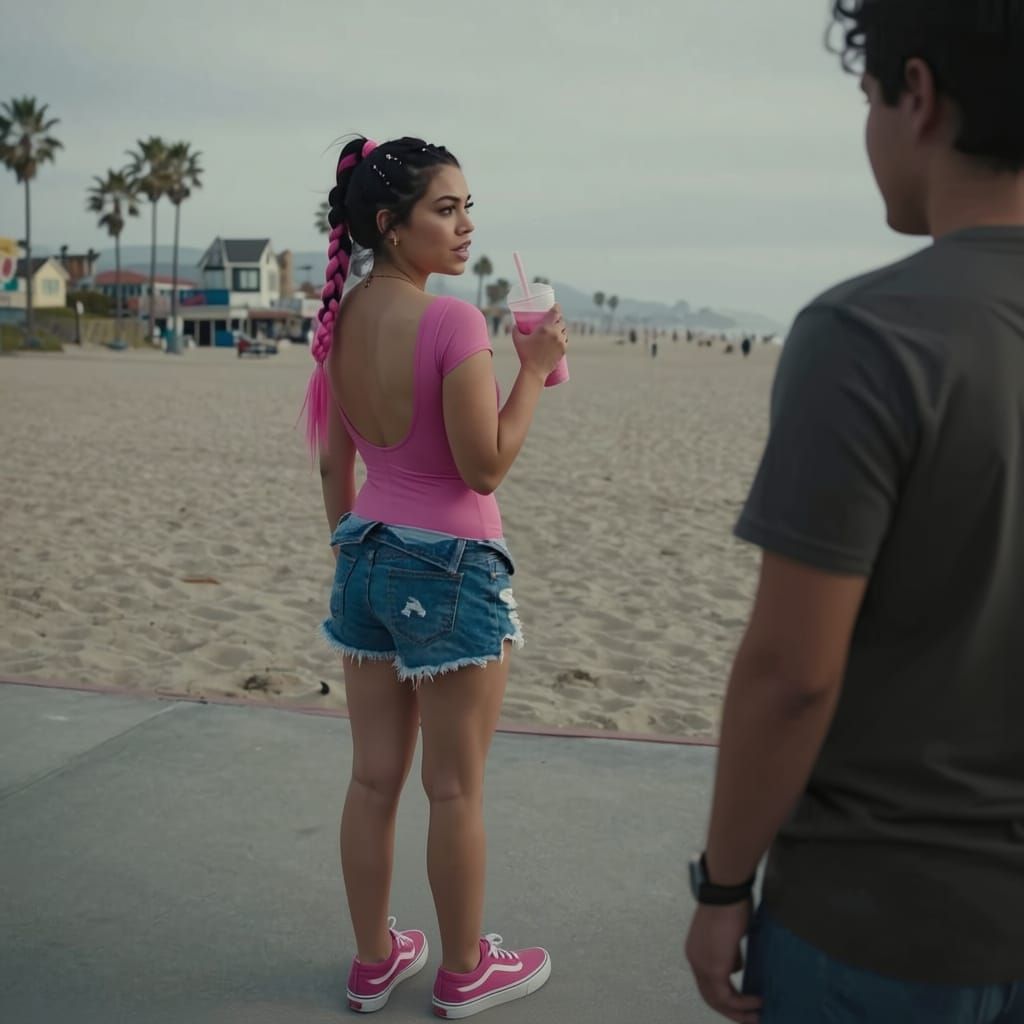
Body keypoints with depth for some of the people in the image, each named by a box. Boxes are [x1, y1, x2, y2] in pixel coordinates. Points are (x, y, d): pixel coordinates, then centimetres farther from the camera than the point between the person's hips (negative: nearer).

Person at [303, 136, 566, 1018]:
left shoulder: (341, 321, 3)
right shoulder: (452, 322, -20)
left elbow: (332, 461, 10)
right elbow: (486, 464, -19)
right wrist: (536, 367, -10)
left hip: (367, 557, 7)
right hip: (451, 567, -7)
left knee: (374, 778, 16)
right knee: (456, 789, 8)